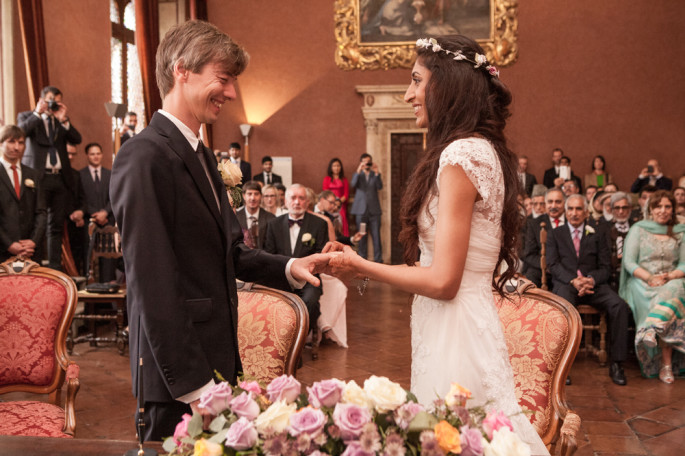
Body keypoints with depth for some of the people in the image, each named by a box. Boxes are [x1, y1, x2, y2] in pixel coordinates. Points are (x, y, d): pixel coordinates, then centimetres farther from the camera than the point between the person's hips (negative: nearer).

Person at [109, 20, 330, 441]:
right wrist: (194, 383, -20)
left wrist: (289, 268, -3)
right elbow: (151, 284, -21)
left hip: (216, 360, 9)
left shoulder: (201, 155, 14)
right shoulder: (145, 157, -17)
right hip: (180, 374, -9)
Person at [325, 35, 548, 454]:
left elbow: (442, 281, -19)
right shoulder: (483, 150, 11)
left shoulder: (461, 155, -17)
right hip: (470, 323, 9)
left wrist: (361, 266, -7)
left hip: (455, 336, -9)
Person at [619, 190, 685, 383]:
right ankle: (667, 363, -36)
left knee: (669, 296, -39)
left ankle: (652, 331, -49)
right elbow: (629, 262, 2)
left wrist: (668, 276, -11)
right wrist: (650, 277, -15)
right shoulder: (638, 229, 9)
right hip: (642, 283, -1)